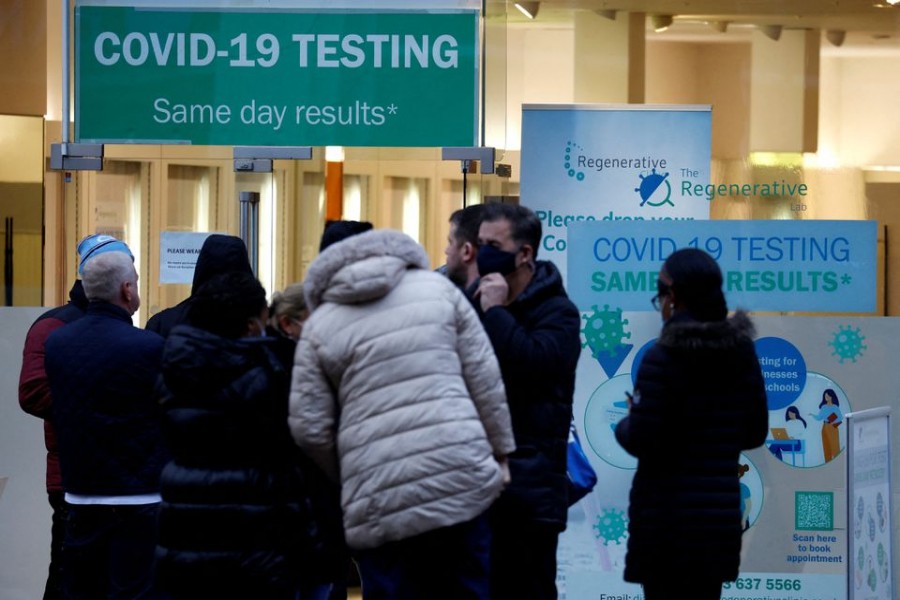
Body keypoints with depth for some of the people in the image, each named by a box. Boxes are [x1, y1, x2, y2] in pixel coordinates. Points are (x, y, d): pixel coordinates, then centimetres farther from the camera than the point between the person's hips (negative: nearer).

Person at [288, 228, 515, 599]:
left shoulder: (320, 325, 7)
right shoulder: (437, 288, 11)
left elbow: (309, 427, 4)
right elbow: (485, 381, 7)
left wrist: (346, 477, 20)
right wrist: (500, 453, 14)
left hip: (381, 499, -2)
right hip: (461, 476, 2)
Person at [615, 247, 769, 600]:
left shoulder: (663, 358, -14)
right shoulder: (742, 353, 4)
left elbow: (641, 442, -14)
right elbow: (755, 433, 11)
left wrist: (624, 424, 6)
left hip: (666, 512, -6)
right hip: (722, 511, 6)